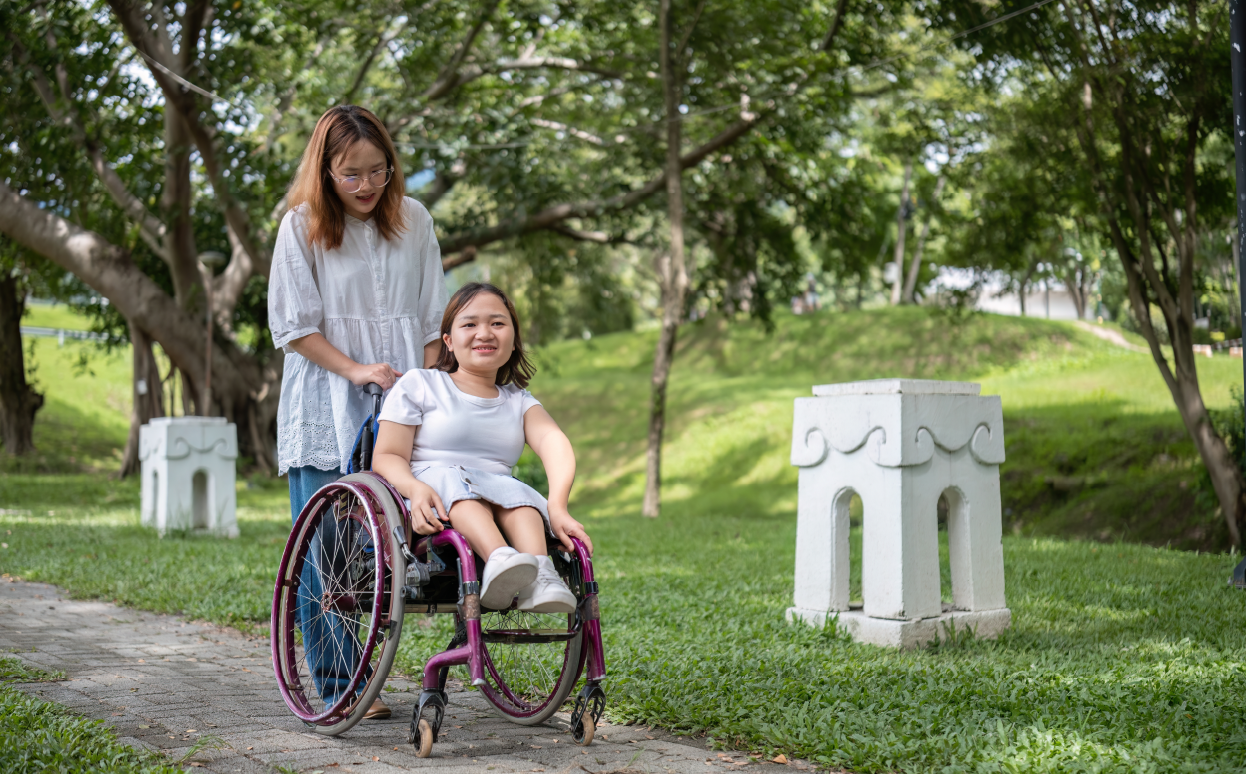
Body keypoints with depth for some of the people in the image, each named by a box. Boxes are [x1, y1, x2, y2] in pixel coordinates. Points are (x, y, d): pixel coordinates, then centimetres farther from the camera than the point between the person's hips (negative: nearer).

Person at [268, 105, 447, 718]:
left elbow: (432, 318, 12)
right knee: (325, 547, -5)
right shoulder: (302, 225, -1)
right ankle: (336, 685, 4)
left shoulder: (413, 220, 7)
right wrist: (355, 369, -12)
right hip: (325, 409, -2)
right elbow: (292, 325, -2)